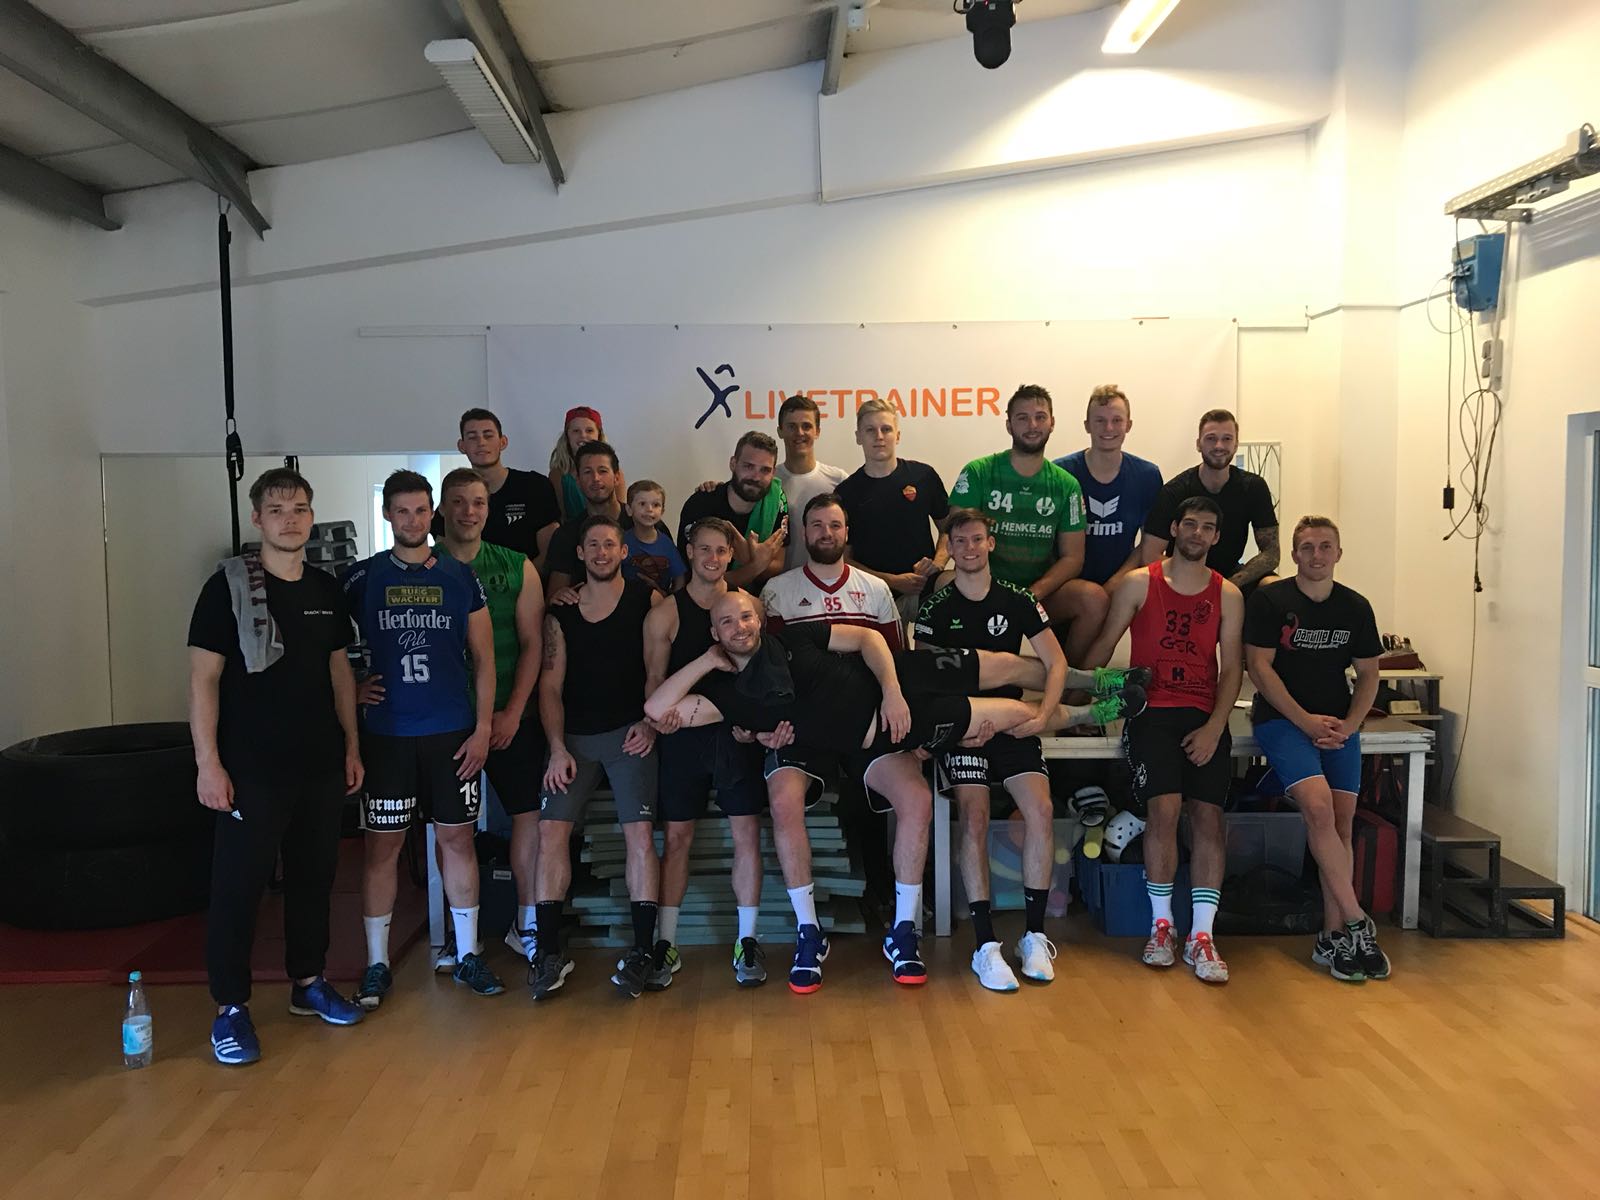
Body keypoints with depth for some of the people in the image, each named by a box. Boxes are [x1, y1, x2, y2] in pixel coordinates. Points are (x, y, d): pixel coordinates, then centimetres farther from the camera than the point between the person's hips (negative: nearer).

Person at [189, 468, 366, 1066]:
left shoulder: (326, 589, 8)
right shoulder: (228, 586, -7)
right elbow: (203, 678, -9)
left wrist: (351, 745, 11)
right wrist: (208, 762, -14)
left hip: (321, 764, 5)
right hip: (253, 768, -5)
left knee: (314, 875, 13)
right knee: (238, 883, 0)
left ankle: (308, 982, 29)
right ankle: (230, 1007, 13)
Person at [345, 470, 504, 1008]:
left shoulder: (460, 577, 4)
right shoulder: (362, 578, 2)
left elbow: (483, 658, 5)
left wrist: (482, 728, -1)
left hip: (453, 732, 1)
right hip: (386, 734, 0)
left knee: (458, 839, 7)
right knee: (382, 845, 3)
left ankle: (468, 955, 19)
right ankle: (376, 965, 15)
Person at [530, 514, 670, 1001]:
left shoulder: (648, 600, 3)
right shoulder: (561, 611, 9)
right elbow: (550, 686, 6)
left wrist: (650, 723, -10)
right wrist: (558, 749, -3)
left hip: (630, 735, -2)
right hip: (572, 736, 3)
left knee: (640, 833, -13)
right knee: (550, 831, -10)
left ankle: (644, 951, -7)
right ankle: (550, 952, -4)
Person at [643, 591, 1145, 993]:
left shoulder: (791, 638, -5)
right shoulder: (726, 691, -6)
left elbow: (868, 638, -2)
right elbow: (657, 709, -15)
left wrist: (891, 691, -16)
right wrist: (708, 660, -13)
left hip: (895, 689, 1)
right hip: (865, 744, -1)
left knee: (1005, 666, 1)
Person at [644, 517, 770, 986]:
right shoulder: (665, 614, 3)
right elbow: (654, 679, 1)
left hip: (738, 732, 1)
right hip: (683, 735, -1)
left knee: (747, 832, -2)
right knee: (677, 837, 3)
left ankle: (747, 941, 8)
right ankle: (666, 943, 13)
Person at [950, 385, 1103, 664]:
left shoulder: (1066, 484, 7)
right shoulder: (977, 473, 0)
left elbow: (1072, 557, 5)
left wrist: (1035, 593, -14)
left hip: (1042, 592, 2)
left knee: (1094, 597, -26)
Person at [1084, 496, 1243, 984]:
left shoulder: (1227, 595, 11)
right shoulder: (1139, 583, 6)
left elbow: (1231, 668, 6)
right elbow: (1104, 646, 8)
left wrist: (1214, 727, -7)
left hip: (1205, 716, 2)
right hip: (1151, 710, -2)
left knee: (1208, 814, -12)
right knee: (1165, 806, -19)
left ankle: (1202, 936, -5)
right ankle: (1161, 925, -3)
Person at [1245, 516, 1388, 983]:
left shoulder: (1356, 607, 8)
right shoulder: (1270, 600, -4)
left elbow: (1368, 673, 12)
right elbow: (1259, 667, -8)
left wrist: (1348, 725, -4)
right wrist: (1305, 720, -13)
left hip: (1338, 724, 4)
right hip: (1281, 718, -4)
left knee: (1342, 821, -4)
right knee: (1318, 805, -23)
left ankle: (1333, 938, 4)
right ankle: (1358, 923, -15)